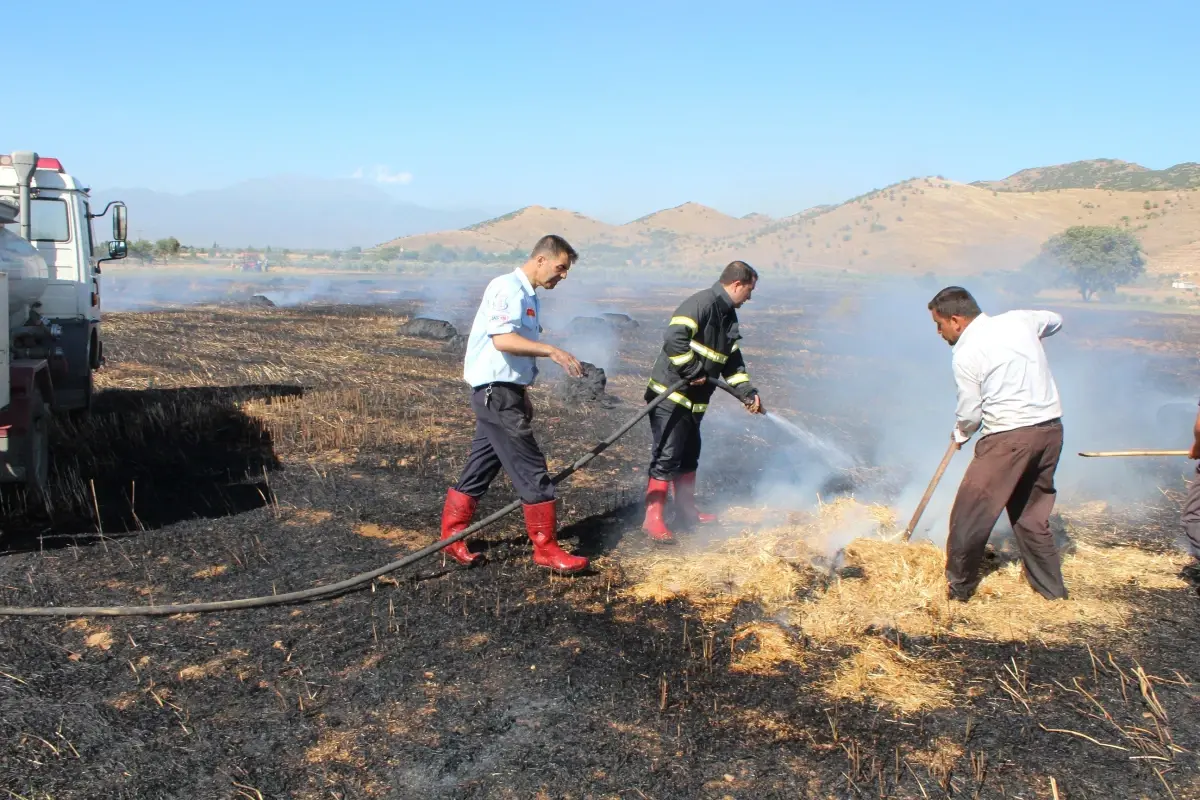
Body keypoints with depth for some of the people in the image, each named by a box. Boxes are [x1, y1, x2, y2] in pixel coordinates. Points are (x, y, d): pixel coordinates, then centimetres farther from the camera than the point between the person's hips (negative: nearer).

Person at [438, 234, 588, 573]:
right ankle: (547, 549, 1)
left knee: (480, 468, 14)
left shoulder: (528, 296, 16)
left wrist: (523, 395, 23)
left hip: (505, 393, 10)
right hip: (496, 392, -10)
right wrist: (552, 351, -30)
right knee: (532, 472, -6)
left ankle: (452, 536, 23)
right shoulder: (507, 288, -14)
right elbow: (502, 339, -26)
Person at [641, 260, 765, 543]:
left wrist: (748, 393, 9)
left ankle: (686, 511, 32)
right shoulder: (700, 304, -17)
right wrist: (694, 372, -22)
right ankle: (653, 518, -1)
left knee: (689, 456, 19)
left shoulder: (728, 316, 14)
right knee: (666, 458, -7)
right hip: (670, 395, -10)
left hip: (694, 401, 10)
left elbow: (733, 361, 19)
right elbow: (674, 339, -30)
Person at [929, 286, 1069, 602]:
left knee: (970, 513, 4)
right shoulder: (1019, 320, 8)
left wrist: (960, 434, 17)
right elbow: (1055, 320, 30)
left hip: (1010, 436, -8)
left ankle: (958, 589, 12)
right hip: (1051, 428, 8)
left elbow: (970, 414, -4)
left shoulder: (966, 353, -9)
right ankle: (1052, 590, 27)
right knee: (1032, 513, 21)